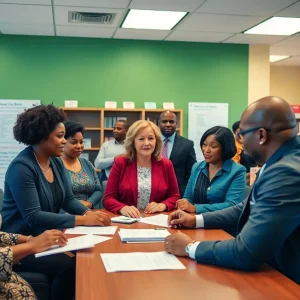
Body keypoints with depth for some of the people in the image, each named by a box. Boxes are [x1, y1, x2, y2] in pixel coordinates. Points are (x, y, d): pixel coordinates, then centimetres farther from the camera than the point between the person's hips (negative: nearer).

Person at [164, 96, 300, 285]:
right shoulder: (283, 161, 3)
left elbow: (247, 254, -29)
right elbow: (246, 209, 15)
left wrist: (190, 248, -15)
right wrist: (196, 220, 11)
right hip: (276, 271, 8)